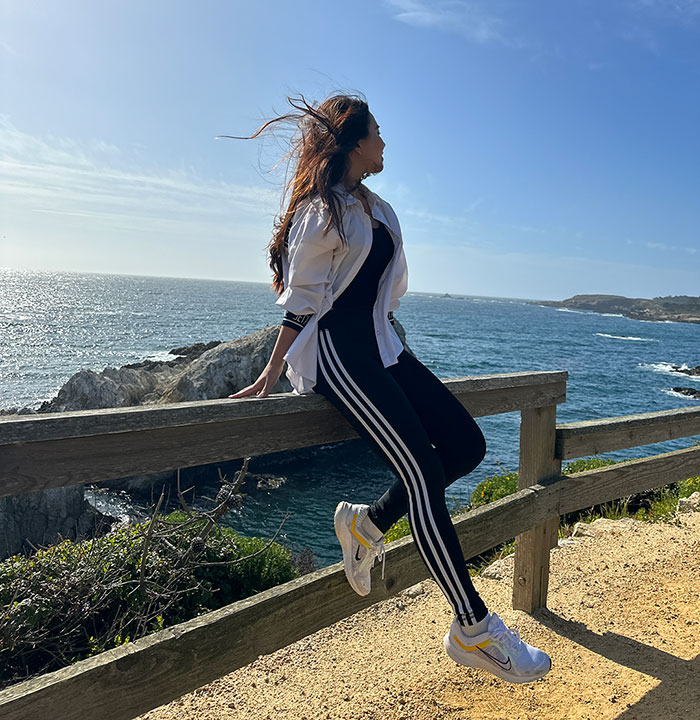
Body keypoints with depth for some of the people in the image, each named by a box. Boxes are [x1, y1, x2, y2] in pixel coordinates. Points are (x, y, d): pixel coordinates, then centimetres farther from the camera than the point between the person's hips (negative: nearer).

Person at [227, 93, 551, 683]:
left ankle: (367, 522, 11)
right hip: (335, 351, -9)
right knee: (424, 470, -16)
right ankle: (472, 630, -5)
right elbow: (300, 303, -7)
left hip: (380, 345, 9)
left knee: (465, 443, -2)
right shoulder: (322, 211, -7)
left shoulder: (376, 208, 19)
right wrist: (270, 377, -7)